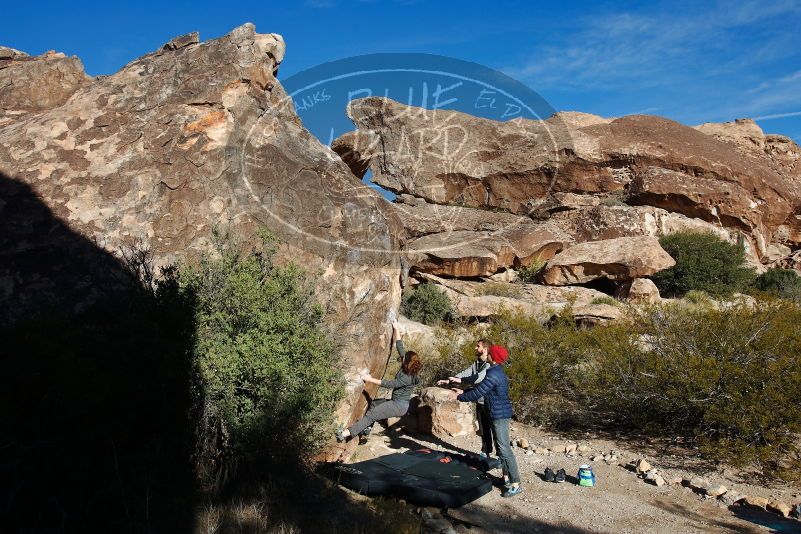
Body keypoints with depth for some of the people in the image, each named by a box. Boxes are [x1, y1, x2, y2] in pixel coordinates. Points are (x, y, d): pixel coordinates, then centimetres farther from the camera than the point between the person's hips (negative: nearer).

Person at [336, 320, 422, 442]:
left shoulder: (408, 378, -25)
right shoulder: (405, 368, 2)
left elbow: (389, 384, -25)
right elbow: (400, 348, 6)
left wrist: (371, 379, -22)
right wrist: (396, 329, 8)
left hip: (399, 406, -10)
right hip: (395, 401, 10)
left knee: (372, 415, -18)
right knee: (374, 405, 17)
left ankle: (347, 433, -24)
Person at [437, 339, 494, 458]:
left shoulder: (490, 365, -20)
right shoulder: (476, 363, 9)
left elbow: (479, 377, -33)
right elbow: (465, 373, 4)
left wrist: (460, 380, -39)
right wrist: (449, 380, -7)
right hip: (480, 402, 8)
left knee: (494, 429, 1)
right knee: (483, 429, 18)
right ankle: (485, 452, 31)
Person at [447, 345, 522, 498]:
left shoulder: (494, 374, -22)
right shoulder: (496, 371, 11)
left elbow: (477, 393, -21)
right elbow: (480, 388, 19)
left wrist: (459, 397, -8)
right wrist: (462, 392, 14)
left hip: (500, 416, -10)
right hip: (499, 415, 10)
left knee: (504, 449, -8)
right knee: (501, 448, 16)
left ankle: (515, 484, -6)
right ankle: (506, 477, 25)